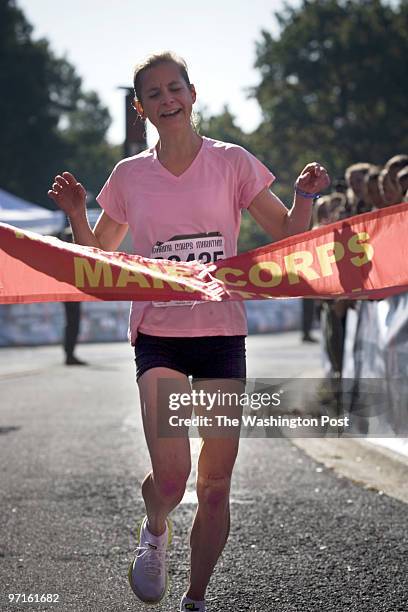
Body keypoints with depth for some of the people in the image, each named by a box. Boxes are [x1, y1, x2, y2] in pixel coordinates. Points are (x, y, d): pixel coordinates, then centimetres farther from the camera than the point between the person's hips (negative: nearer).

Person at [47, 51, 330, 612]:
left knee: (216, 487, 4)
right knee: (171, 478, -18)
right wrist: (76, 215, -3)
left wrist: (305, 194, -14)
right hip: (158, 337, 0)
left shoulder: (232, 162, 0)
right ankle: (155, 529, 19)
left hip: (223, 336, 0)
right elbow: (98, 257, 15)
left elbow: (288, 236, 4)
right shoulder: (130, 176, 5)